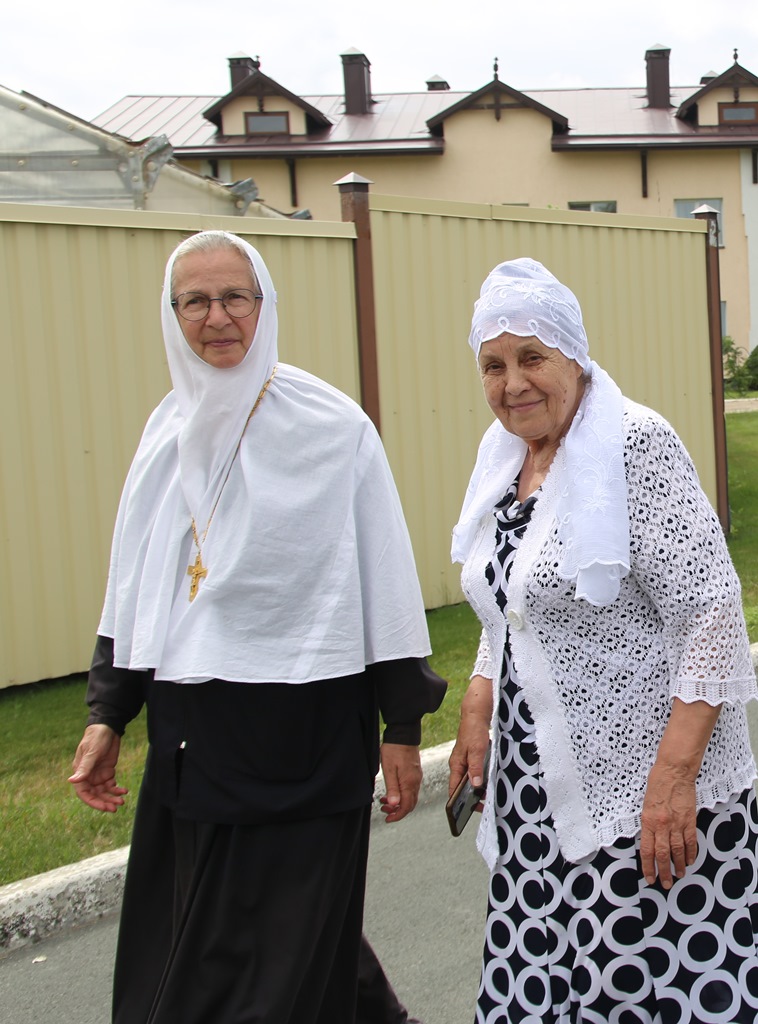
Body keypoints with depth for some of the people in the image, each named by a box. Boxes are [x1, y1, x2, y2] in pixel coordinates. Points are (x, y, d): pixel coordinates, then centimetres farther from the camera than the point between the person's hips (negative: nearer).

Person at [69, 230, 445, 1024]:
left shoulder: (330, 425, -8)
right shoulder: (170, 430, 8)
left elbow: (386, 582, -6)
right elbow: (133, 587, 13)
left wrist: (402, 726, -6)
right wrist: (107, 714, 11)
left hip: (305, 727, -5)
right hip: (190, 733, 6)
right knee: (180, 950, 14)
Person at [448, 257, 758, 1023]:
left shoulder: (635, 444, -12)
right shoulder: (507, 456, 11)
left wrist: (674, 773, -22)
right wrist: (478, 706, 10)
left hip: (643, 795, -7)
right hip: (540, 790, 7)